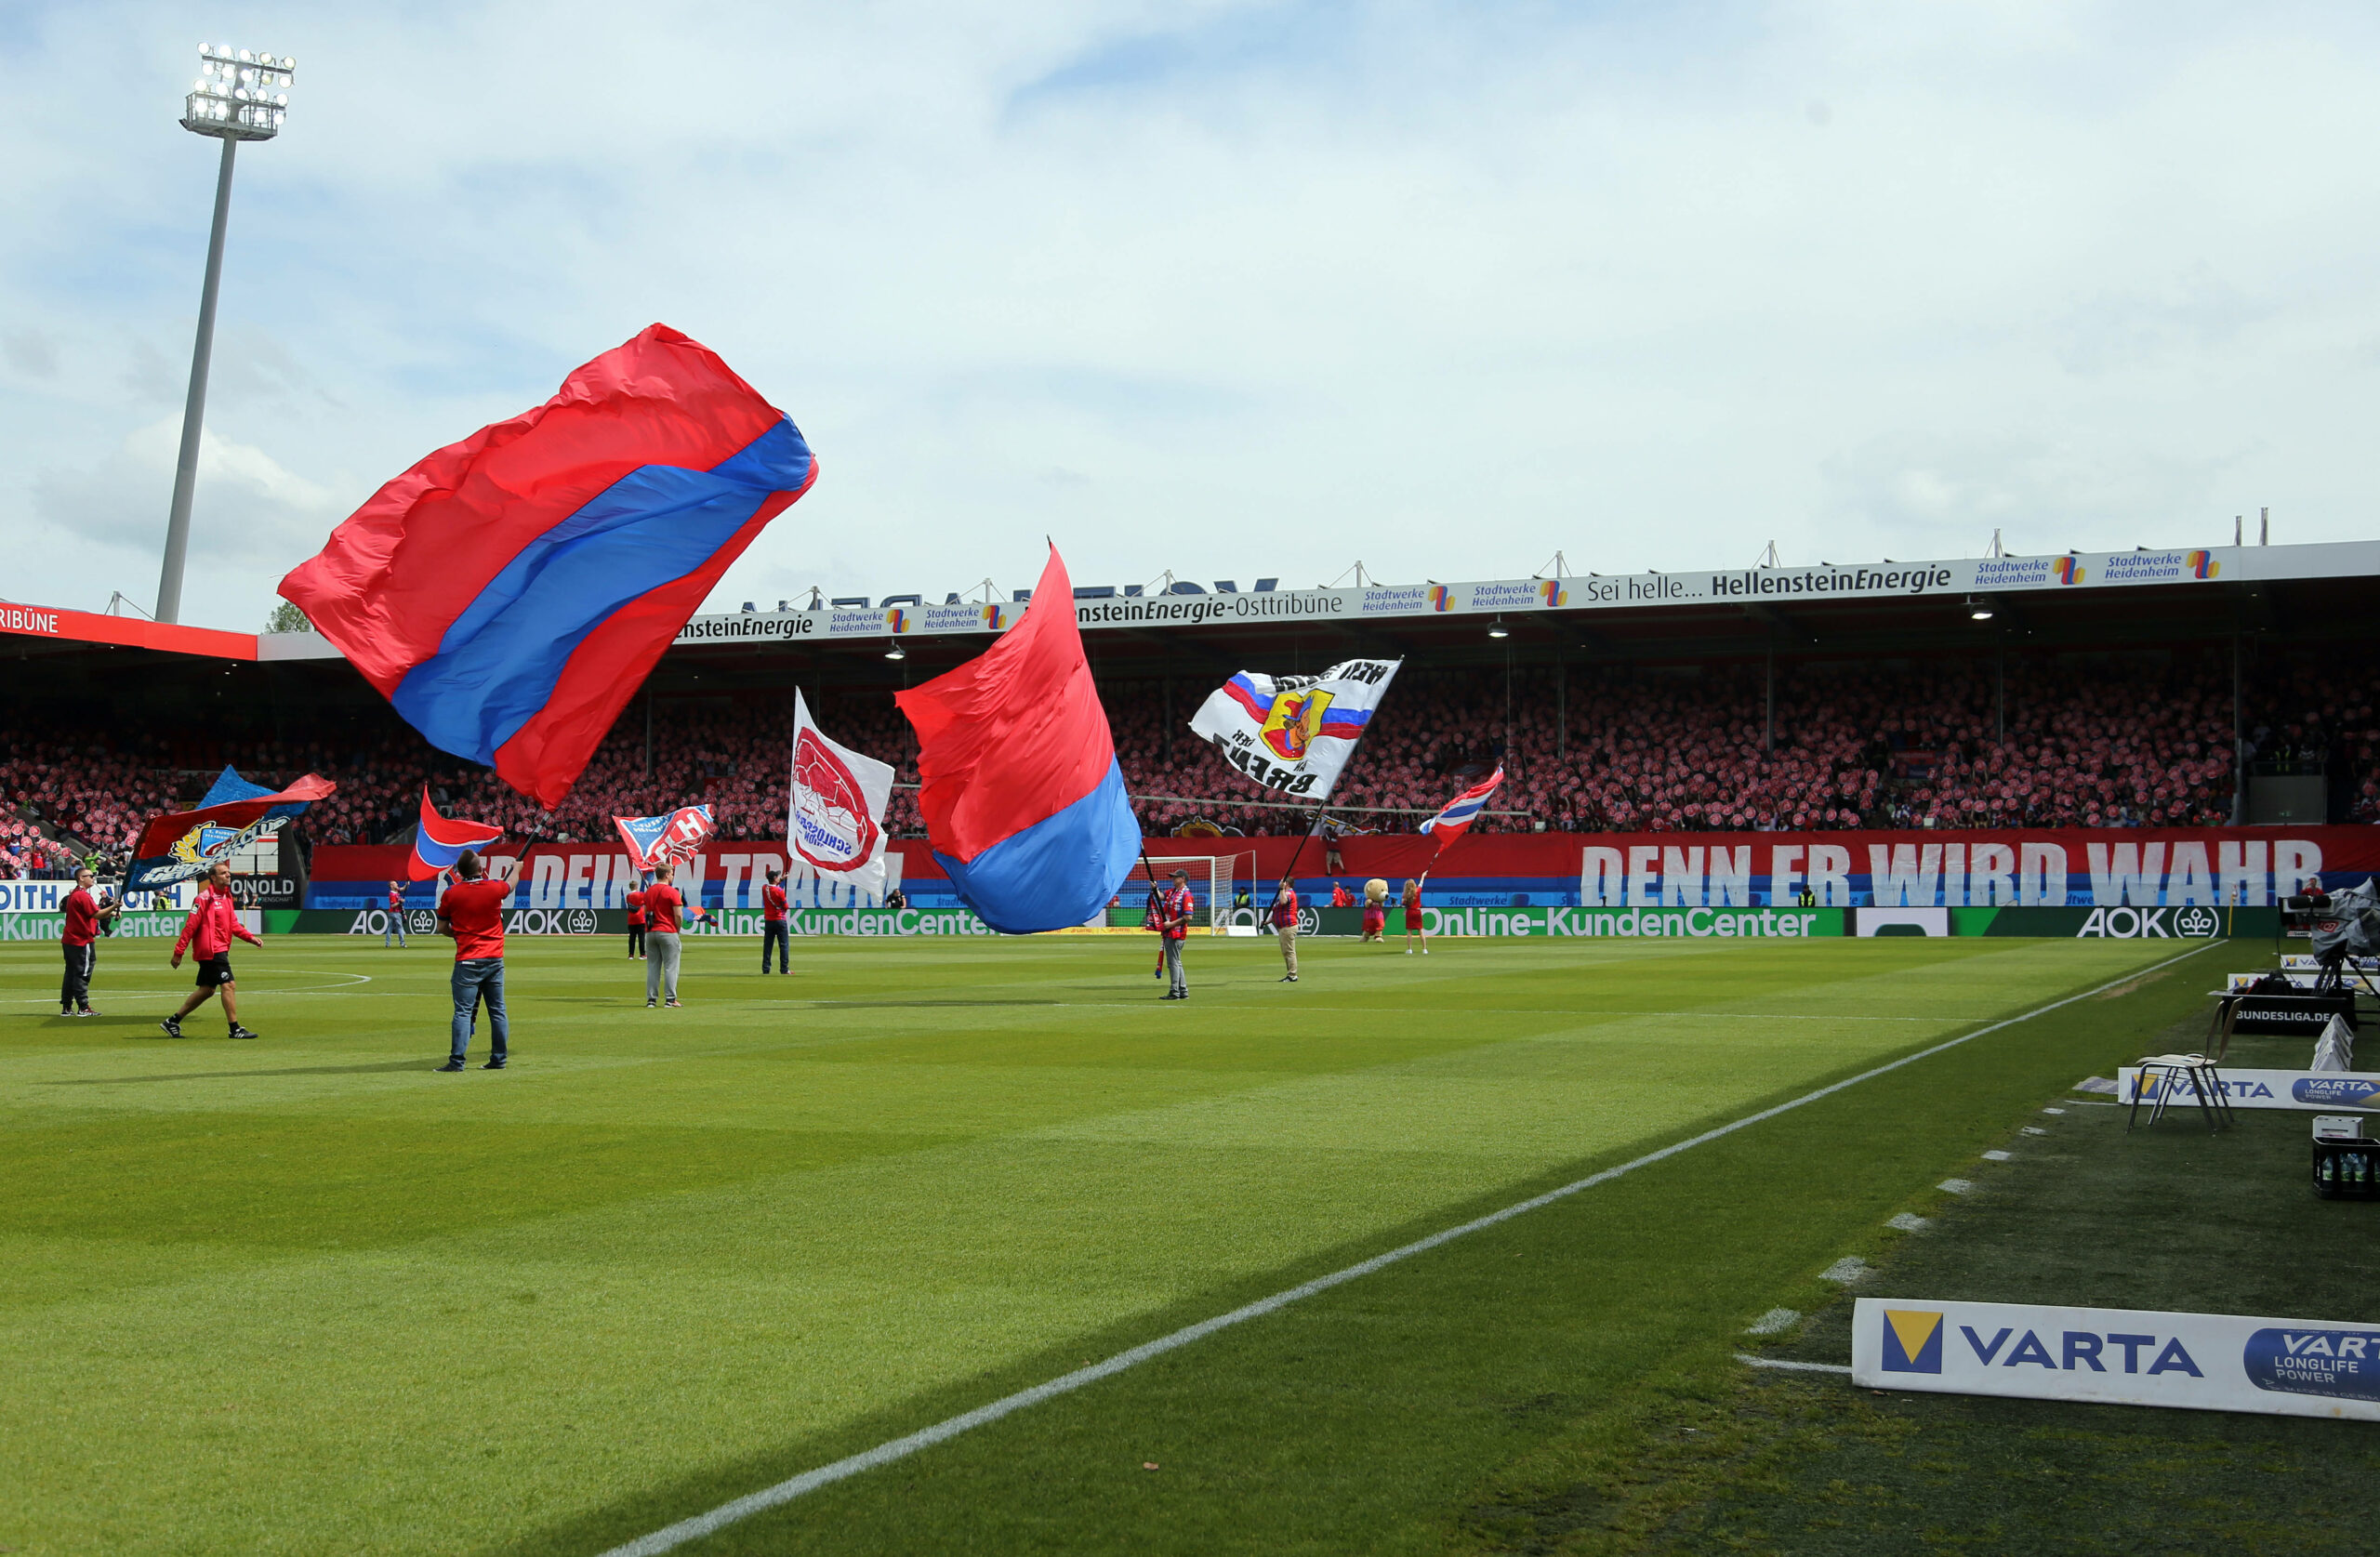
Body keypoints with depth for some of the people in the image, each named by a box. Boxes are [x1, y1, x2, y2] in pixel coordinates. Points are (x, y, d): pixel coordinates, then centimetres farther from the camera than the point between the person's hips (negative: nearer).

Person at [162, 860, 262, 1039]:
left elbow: (234, 924, 20)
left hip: (221, 950, 10)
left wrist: (250, 938, 7)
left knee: (207, 989, 15)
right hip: (211, 950, -10)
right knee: (228, 986, -10)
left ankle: (173, 1021, 24)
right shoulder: (205, 897, -12)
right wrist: (179, 951, -14)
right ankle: (235, 1029, -6)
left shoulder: (227, 897, 15)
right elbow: (190, 925, -13)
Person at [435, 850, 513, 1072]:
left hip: (468, 961, -3)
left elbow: (442, 928, 3)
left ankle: (457, 1060, -8)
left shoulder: (451, 894, -7)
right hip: (495, 959, 3)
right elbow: (511, 885, 23)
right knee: (498, 1011, 9)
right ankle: (499, 1059, 14)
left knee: (463, 1012, -4)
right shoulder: (495, 888, -2)